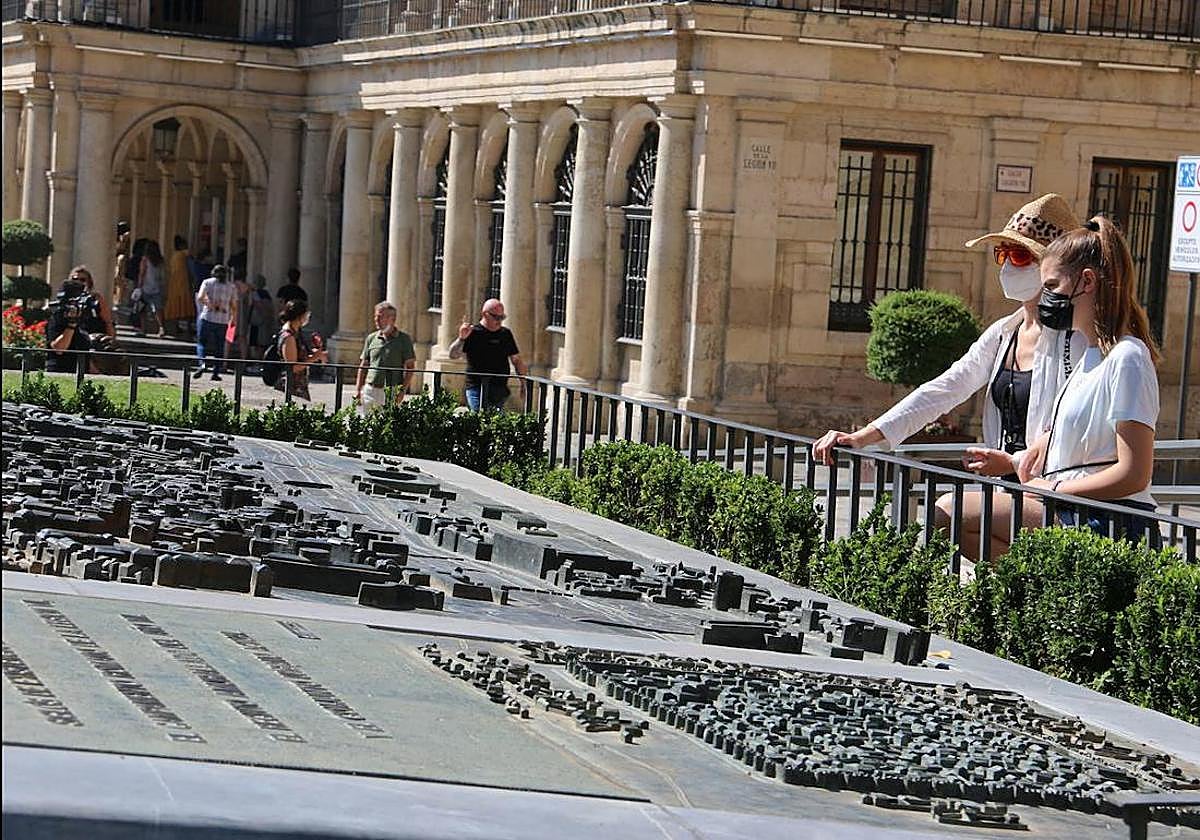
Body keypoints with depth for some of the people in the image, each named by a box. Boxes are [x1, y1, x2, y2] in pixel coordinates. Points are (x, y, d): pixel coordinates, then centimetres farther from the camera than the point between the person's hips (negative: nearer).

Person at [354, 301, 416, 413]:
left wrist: (403, 390, -9)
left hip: (391, 391, -4)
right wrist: (358, 389, 9)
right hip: (370, 390, 4)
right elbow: (363, 365, 17)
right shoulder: (371, 338, 13)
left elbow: (410, 367, 0)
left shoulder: (403, 339, 2)